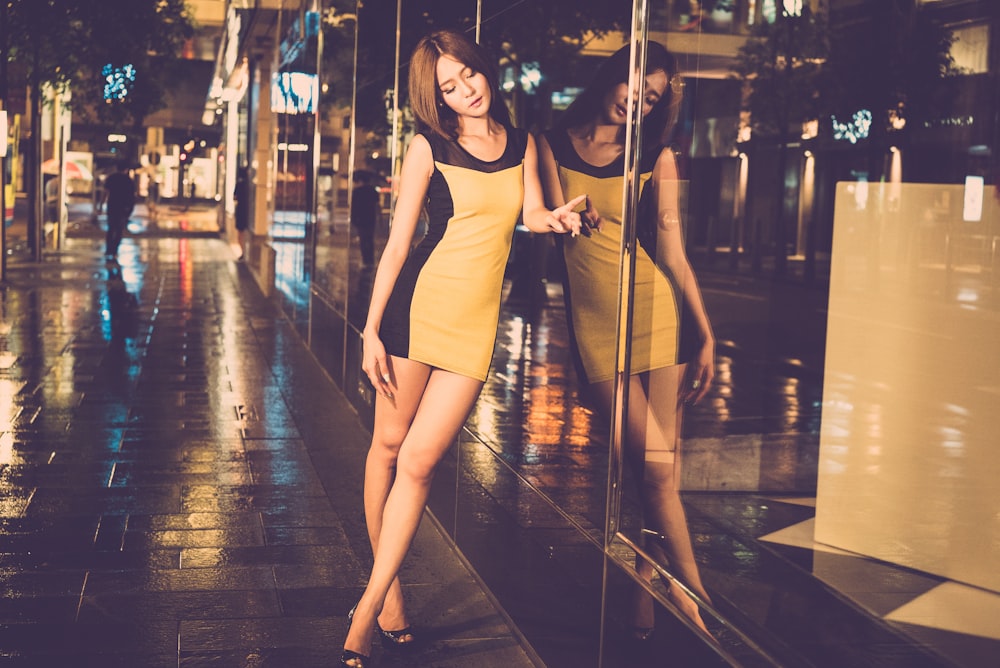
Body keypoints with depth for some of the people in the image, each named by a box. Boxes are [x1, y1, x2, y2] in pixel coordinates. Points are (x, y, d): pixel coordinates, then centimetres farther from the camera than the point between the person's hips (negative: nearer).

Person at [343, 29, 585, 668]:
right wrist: (372, 329, -6)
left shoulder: (522, 145, 13)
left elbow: (533, 214, 4)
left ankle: (368, 611, -1)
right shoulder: (430, 147, 2)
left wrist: (557, 218, -20)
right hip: (417, 301, -1)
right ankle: (389, 588, 20)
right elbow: (398, 243, -1)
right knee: (389, 446, 4)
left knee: (419, 461, -6)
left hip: (476, 318, 1)